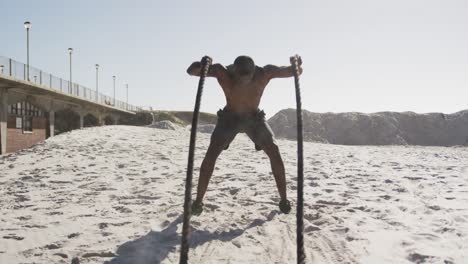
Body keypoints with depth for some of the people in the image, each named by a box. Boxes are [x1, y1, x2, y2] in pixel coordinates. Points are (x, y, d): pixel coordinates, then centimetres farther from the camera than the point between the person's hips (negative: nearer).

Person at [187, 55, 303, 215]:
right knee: (211, 153, -16)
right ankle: (198, 201, -6)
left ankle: (284, 199, -2)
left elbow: (296, 72, -18)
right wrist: (202, 65, -49)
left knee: (274, 152, -15)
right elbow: (191, 71, -26)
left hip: (255, 118, 1)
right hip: (229, 117, 0)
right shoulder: (222, 72, -29)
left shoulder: (264, 73, -28)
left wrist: (297, 65, -43)